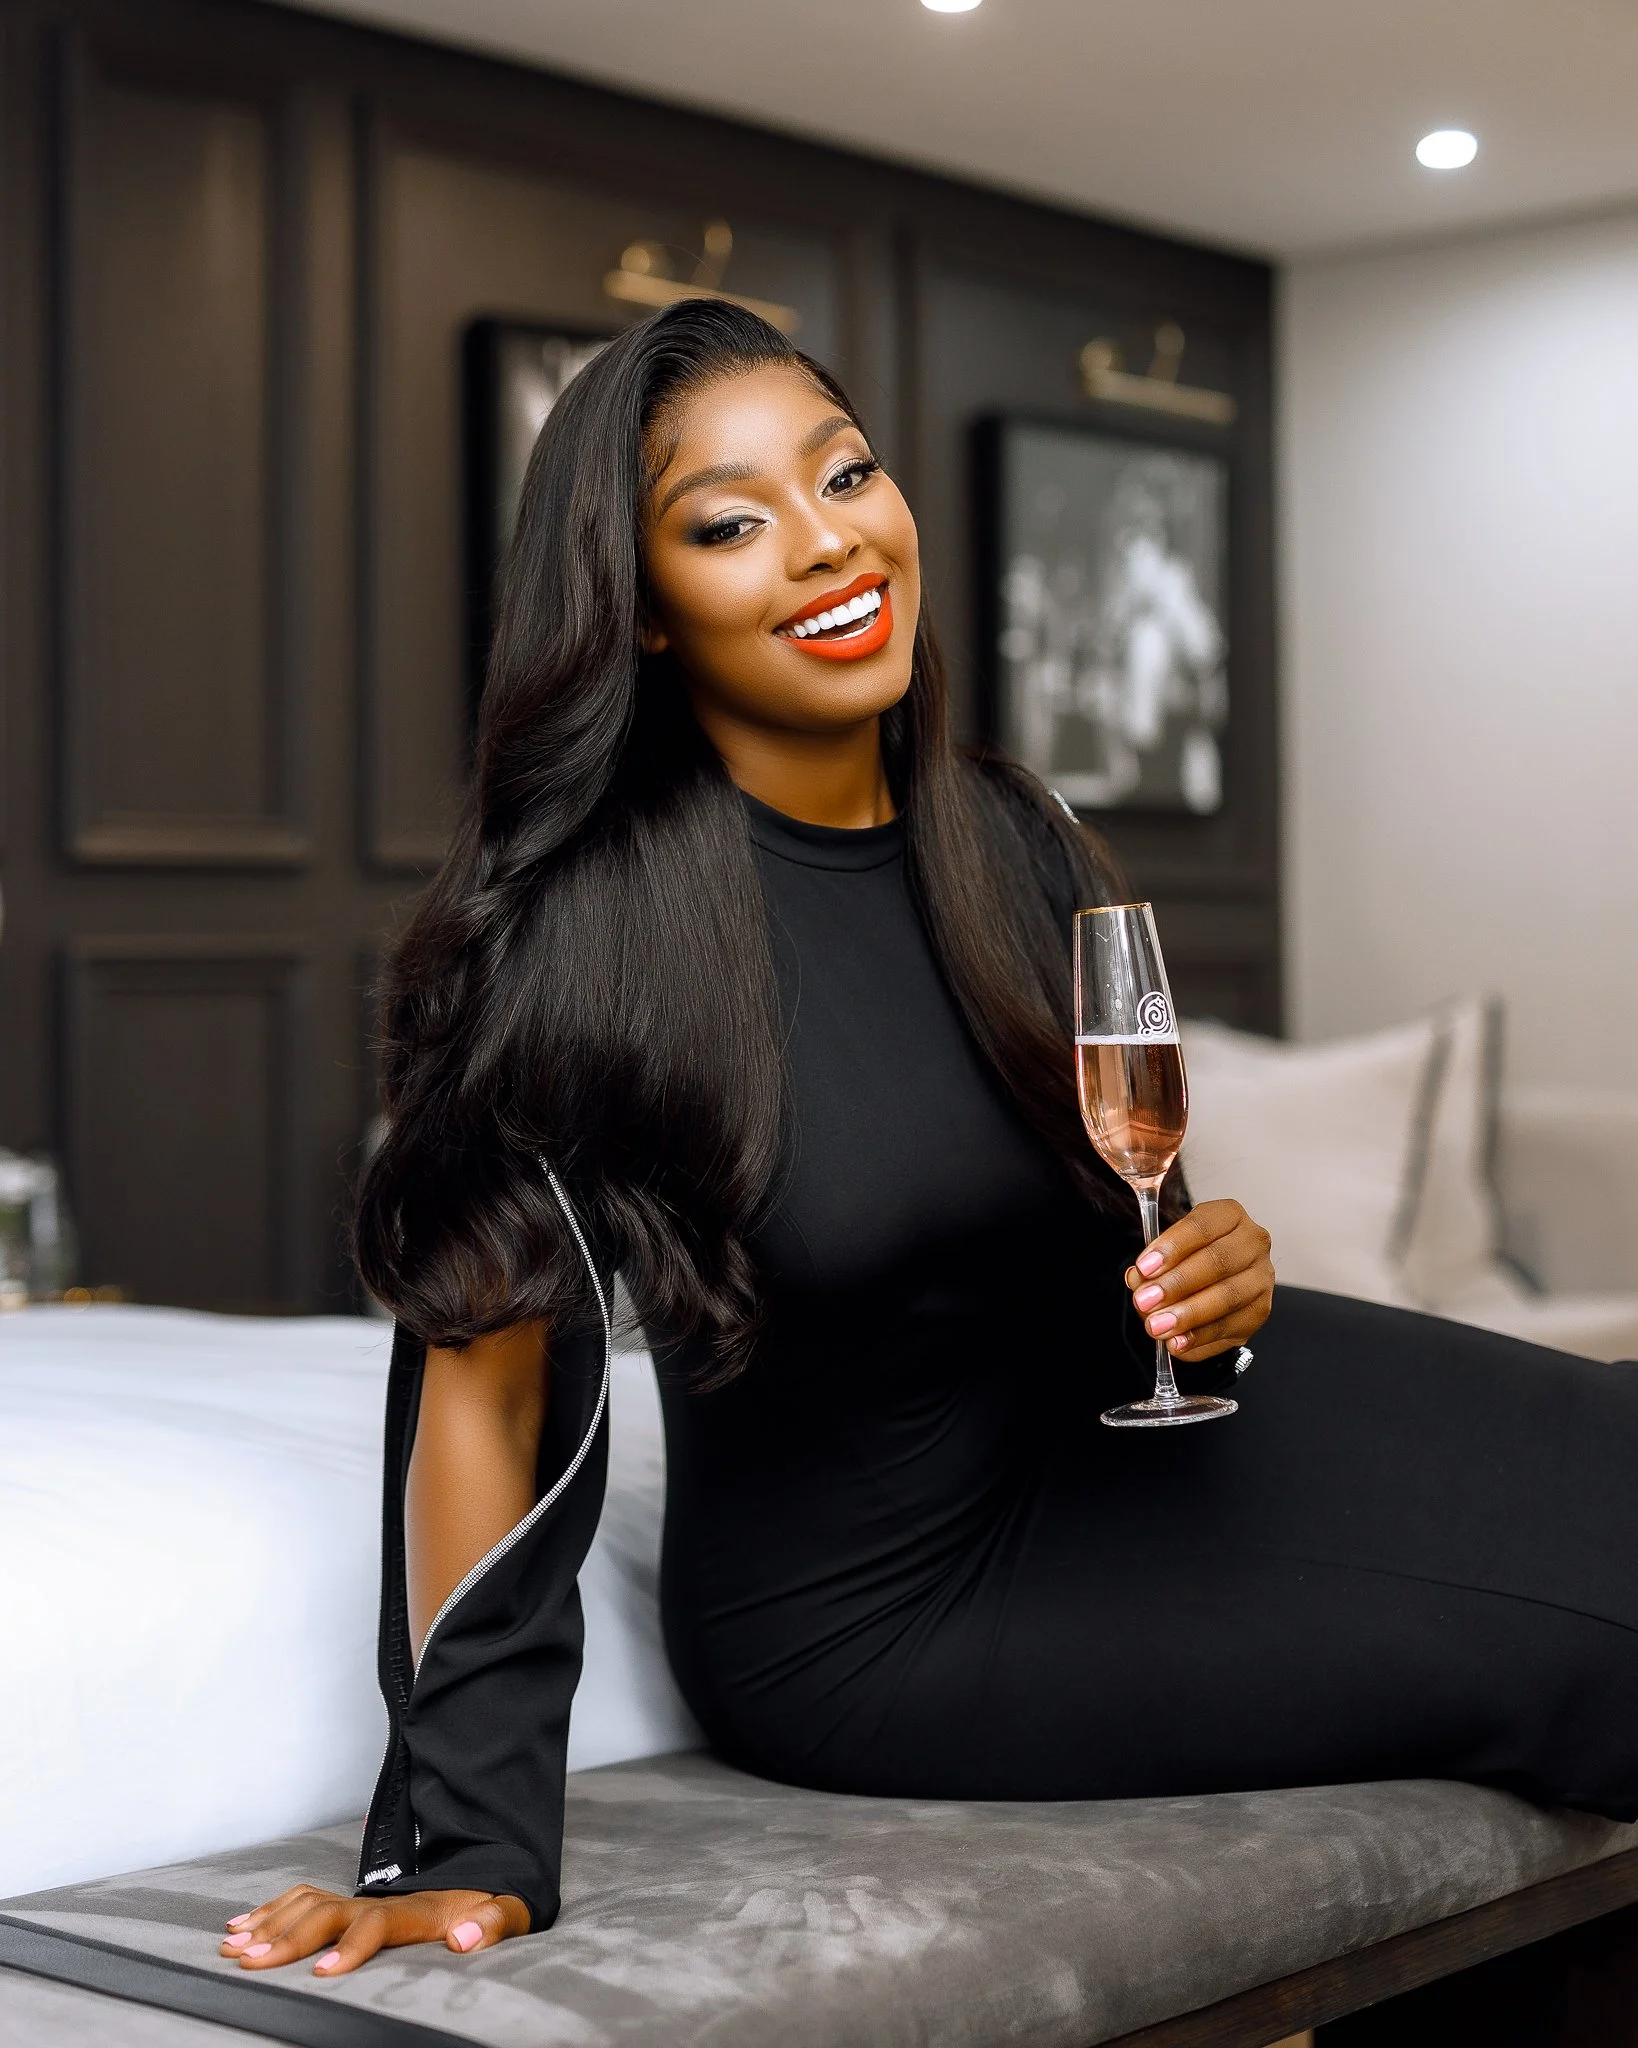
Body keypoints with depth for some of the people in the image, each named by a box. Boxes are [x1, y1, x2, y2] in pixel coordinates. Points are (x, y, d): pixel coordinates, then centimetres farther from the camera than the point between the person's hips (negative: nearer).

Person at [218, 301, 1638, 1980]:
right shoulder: (576, 914, -21)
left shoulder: (1004, 837, -3)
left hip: (1090, 1426, 6)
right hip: (857, 1618, -6)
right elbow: (482, 1361, -22)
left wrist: (1207, 1275, -12)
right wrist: (465, 1842, -26)